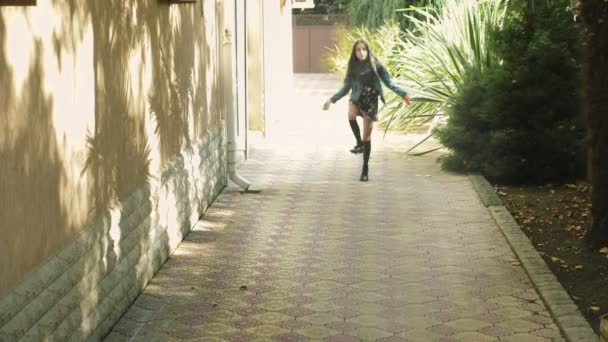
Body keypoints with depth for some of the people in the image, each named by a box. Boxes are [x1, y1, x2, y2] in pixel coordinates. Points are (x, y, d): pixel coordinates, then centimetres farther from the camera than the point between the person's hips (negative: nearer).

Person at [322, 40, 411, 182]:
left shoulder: (375, 66, 0)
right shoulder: (353, 68, 6)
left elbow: (389, 82, 3)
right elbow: (346, 88, 13)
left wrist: (402, 94, -7)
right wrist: (332, 100, 5)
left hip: (370, 101, -1)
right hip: (357, 99, 1)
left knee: (367, 136, 1)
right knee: (351, 115, -36)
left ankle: (365, 167, 13)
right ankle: (359, 143, -15)